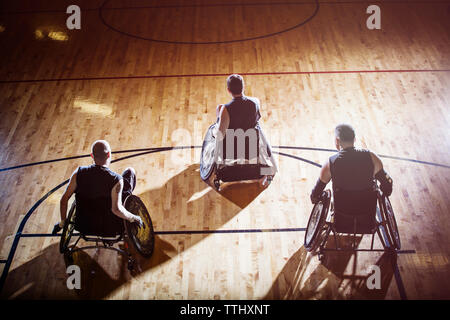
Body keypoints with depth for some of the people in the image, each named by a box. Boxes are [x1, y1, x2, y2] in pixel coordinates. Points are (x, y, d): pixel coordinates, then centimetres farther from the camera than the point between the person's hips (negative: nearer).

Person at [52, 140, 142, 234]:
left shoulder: (79, 173, -17)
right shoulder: (116, 180, -27)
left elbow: (64, 200, -12)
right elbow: (116, 209, -35)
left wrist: (62, 222, 3)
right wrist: (133, 218, -18)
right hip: (110, 224, -3)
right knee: (130, 171, 8)